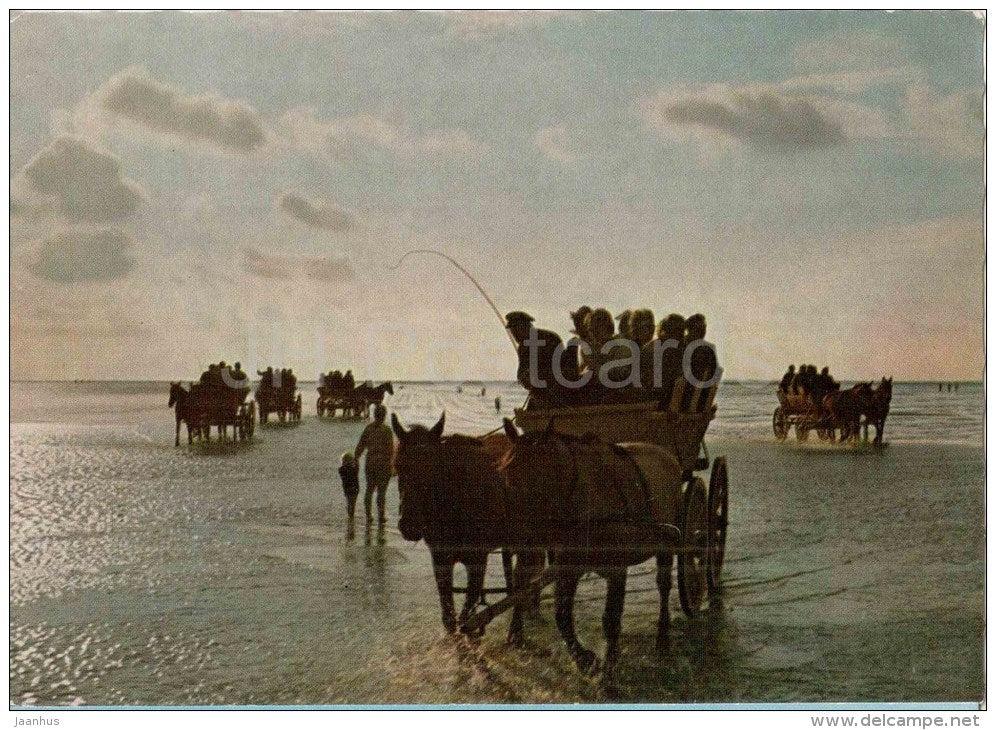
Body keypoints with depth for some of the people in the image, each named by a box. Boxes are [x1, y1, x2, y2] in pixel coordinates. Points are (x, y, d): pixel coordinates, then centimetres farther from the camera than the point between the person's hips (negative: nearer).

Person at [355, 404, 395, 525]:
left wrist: (355, 459, 13)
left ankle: (368, 515, 18)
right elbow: (390, 448, -14)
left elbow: (360, 446, 5)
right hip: (383, 462, -4)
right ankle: (381, 516, 7)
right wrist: (391, 464, -8)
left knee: (369, 488, 14)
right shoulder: (386, 430, -12)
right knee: (381, 490, 3)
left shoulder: (368, 428, 1)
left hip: (370, 462, 4)